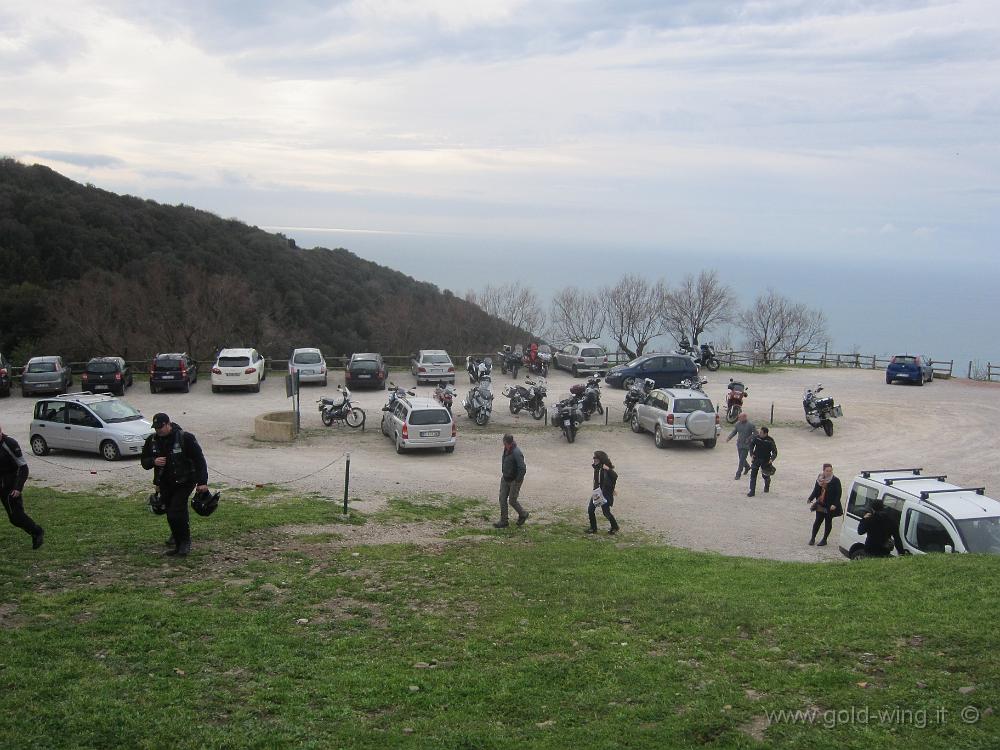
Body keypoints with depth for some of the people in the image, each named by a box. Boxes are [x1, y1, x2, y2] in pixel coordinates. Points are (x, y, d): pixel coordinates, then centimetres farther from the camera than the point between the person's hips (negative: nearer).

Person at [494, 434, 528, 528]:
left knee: (512, 501, 3)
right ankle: (503, 521, 15)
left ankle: (523, 514, 29)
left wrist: (517, 482, -21)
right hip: (505, 478, 8)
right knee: (502, 499, 6)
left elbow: (522, 469, -28)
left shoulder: (516, 453, -27)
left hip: (514, 480, -8)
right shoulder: (506, 449, 0)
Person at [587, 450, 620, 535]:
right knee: (590, 509, 3)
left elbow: (615, 476, -33)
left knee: (606, 511, -2)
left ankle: (615, 527, 21)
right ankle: (593, 528, 17)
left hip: (605, 493, -8)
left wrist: (608, 469, -41)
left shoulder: (606, 468, -18)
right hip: (596, 491, 8)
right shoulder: (597, 467, 5)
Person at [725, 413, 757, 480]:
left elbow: (755, 433, -8)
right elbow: (734, 432, 10)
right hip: (739, 444, 6)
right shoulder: (738, 424, 2)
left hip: (746, 445, -6)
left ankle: (738, 474, -4)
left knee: (742, 460, -8)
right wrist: (729, 437, -7)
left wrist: (749, 439, -19)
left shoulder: (750, 425, -12)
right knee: (741, 458, 18)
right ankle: (747, 467, 47)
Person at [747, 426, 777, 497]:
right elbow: (751, 445, 9)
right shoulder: (756, 437, -8)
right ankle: (752, 491, -5)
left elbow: (774, 451, -10)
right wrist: (751, 454, -3)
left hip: (765, 460, -1)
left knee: (766, 475, 13)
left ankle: (767, 487, 44)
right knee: (753, 474, -9)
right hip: (756, 458, 2)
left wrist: (772, 459, -26)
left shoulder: (770, 440, -14)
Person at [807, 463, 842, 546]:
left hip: (830, 506, -3)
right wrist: (810, 498, -6)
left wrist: (835, 504, -22)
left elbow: (839, 493, -12)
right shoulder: (819, 479, 2)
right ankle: (812, 538, 19)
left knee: (828, 522, 7)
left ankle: (824, 540, 18)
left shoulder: (835, 480, -10)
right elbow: (815, 491, 10)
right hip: (820, 505, 3)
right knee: (818, 521, 7)